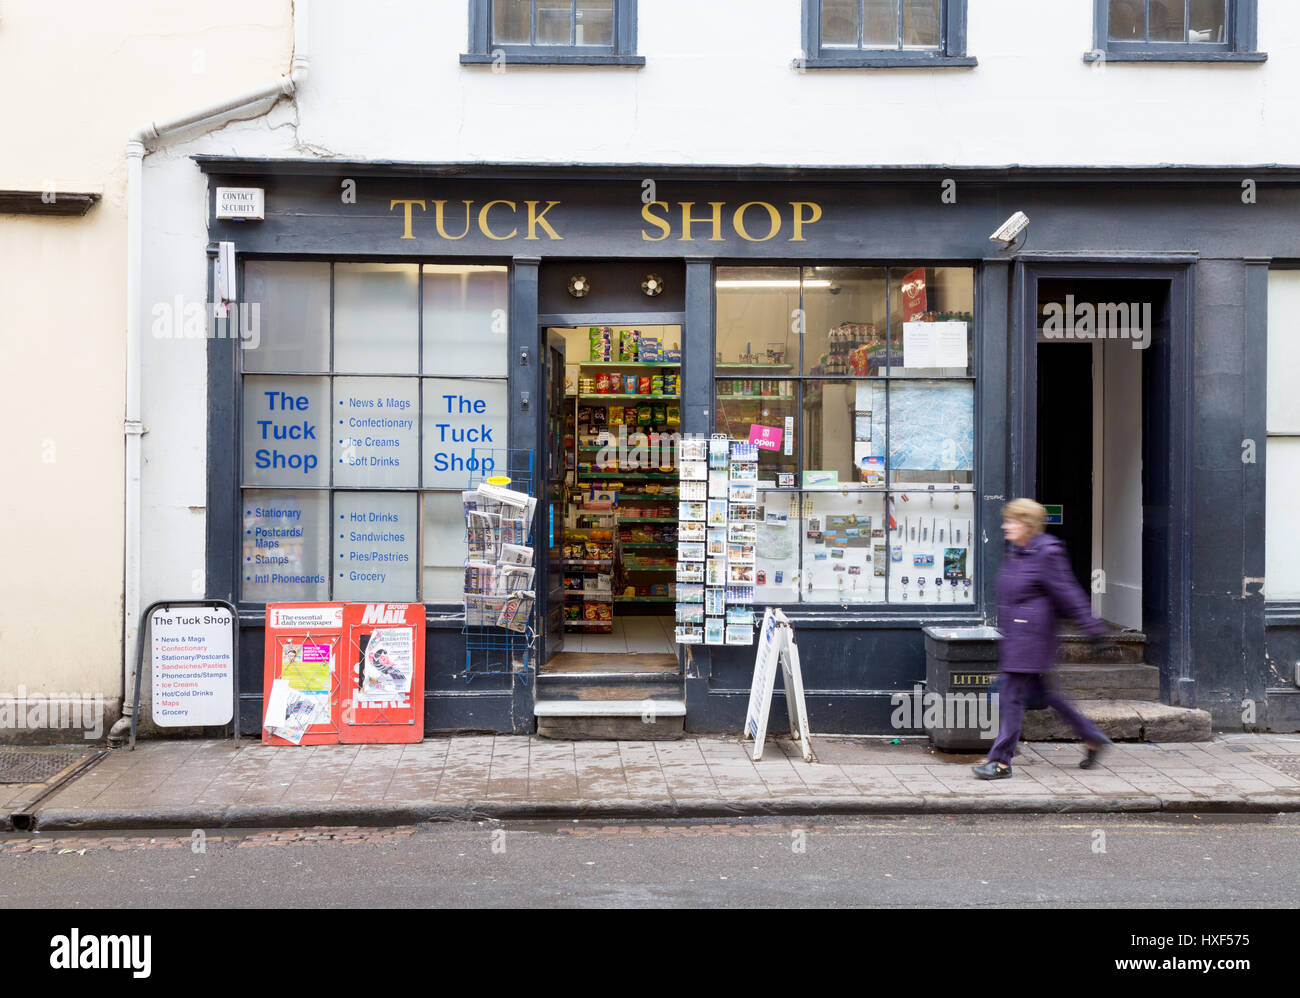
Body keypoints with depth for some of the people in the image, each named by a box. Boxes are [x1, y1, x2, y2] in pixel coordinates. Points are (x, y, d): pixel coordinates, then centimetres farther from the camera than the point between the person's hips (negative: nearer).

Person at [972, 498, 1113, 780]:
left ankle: (1001, 761, 0)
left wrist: (1092, 627, -11)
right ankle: (1092, 738, 30)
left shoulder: (1047, 553, -13)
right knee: (1042, 691, 16)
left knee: (1012, 694, -7)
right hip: (1014, 636, 9)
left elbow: (1068, 593, -12)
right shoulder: (1016, 551, 13)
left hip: (1031, 636, -9)